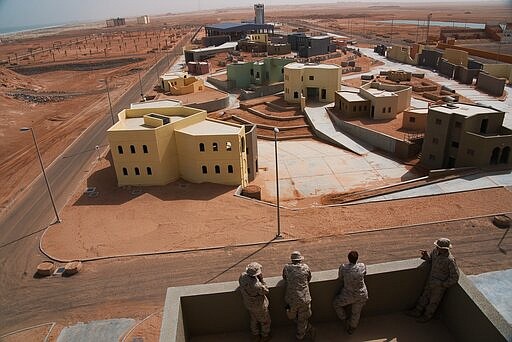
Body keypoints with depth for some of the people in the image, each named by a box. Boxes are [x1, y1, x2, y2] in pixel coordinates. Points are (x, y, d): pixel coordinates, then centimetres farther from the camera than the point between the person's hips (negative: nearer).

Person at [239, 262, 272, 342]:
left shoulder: (242, 276, -25)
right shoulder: (257, 285, -44)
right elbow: (266, 291, -22)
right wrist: (261, 279, -28)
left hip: (248, 303, 6)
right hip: (259, 305, -6)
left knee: (254, 319, 32)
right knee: (265, 321, 25)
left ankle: (255, 335, 53)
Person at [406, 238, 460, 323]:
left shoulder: (450, 260, -33)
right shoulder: (436, 251, -12)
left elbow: (454, 278, -24)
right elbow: (431, 260, 10)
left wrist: (444, 285, -16)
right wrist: (425, 255, -11)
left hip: (440, 284, -7)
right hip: (431, 280, 7)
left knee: (434, 301, 16)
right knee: (425, 296, 22)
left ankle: (427, 316, 38)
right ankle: (417, 312, 38)